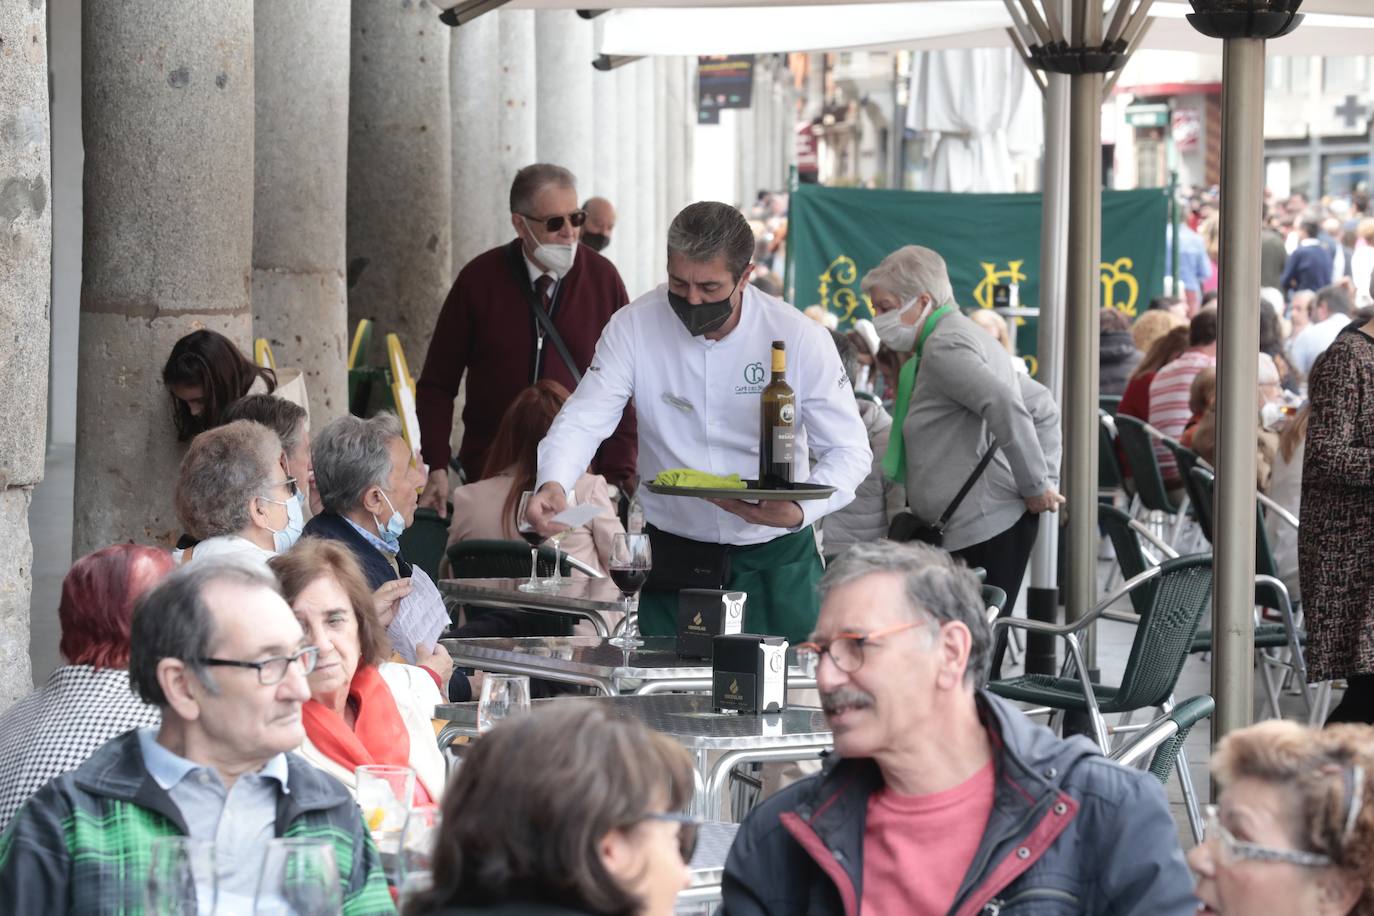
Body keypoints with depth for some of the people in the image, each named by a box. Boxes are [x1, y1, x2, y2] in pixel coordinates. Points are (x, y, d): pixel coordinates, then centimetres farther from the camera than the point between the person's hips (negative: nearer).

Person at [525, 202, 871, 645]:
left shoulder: (800, 338, -10)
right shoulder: (634, 327, -7)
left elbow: (849, 451, -8)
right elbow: (583, 419, -9)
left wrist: (800, 510, -28)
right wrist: (552, 484, -32)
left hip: (774, 562, -1)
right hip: (673, 557, 1)